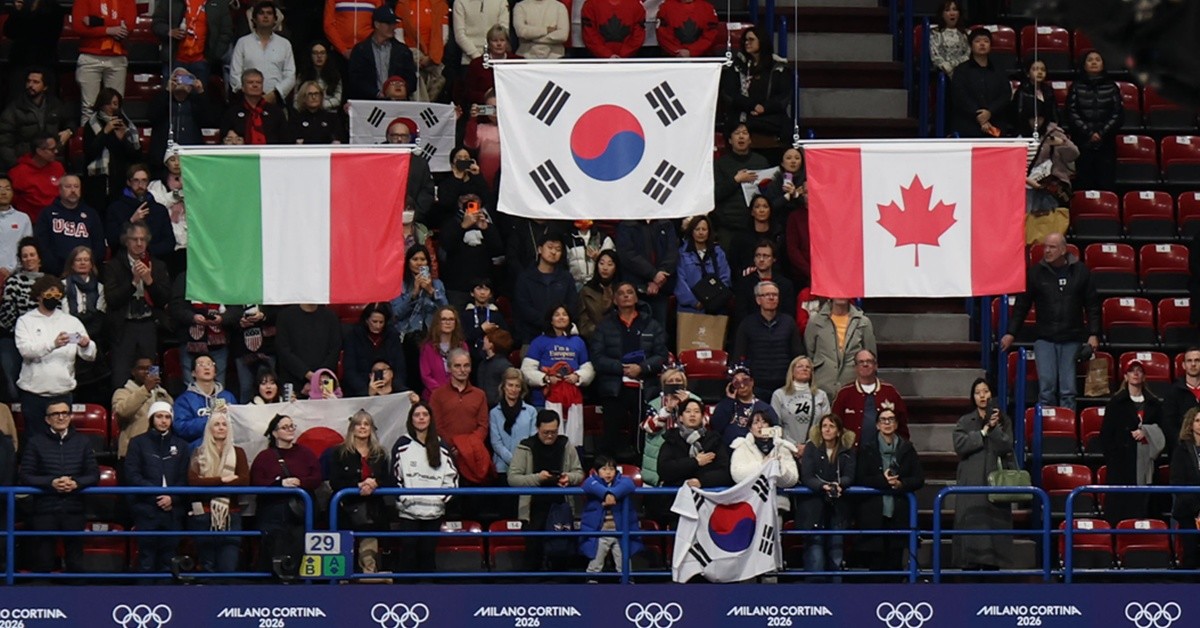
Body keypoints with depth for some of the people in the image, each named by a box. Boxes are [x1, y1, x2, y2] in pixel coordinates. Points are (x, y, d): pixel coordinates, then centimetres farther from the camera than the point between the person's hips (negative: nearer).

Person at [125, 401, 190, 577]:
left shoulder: (180, 445, 15)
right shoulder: (138, 443, 7)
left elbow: (185, 478, 7)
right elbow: (132, 475, -3)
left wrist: (172, 497, -11)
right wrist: (157, 494, -11)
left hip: (173, 511, 2)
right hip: (146, 510, -2)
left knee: (168, 561, 2)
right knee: (147, 559, -5)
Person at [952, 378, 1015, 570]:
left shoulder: (1003, 421, 12)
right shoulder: (965, 422, 10)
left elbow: (1006, 447, -2)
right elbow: (960, 445, -6)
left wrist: (995, 428, -13)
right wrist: (984, 432, -7)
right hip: (971, 484, -1)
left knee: (994, 523, -5)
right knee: (972, 523, -7)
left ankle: (991, 565, -4)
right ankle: (970, 567, -6)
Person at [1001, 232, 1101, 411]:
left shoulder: (1080, 271, 2)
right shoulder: (1036, 272, 1)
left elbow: (1092, 306, 7)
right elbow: (1021, 305, 7)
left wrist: (1093, 334, 1)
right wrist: (1010, 333, 3)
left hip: (1071, 339, 0)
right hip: (1045, 338, 0)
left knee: (1068, 390, 0)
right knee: (1046, 386, -7)